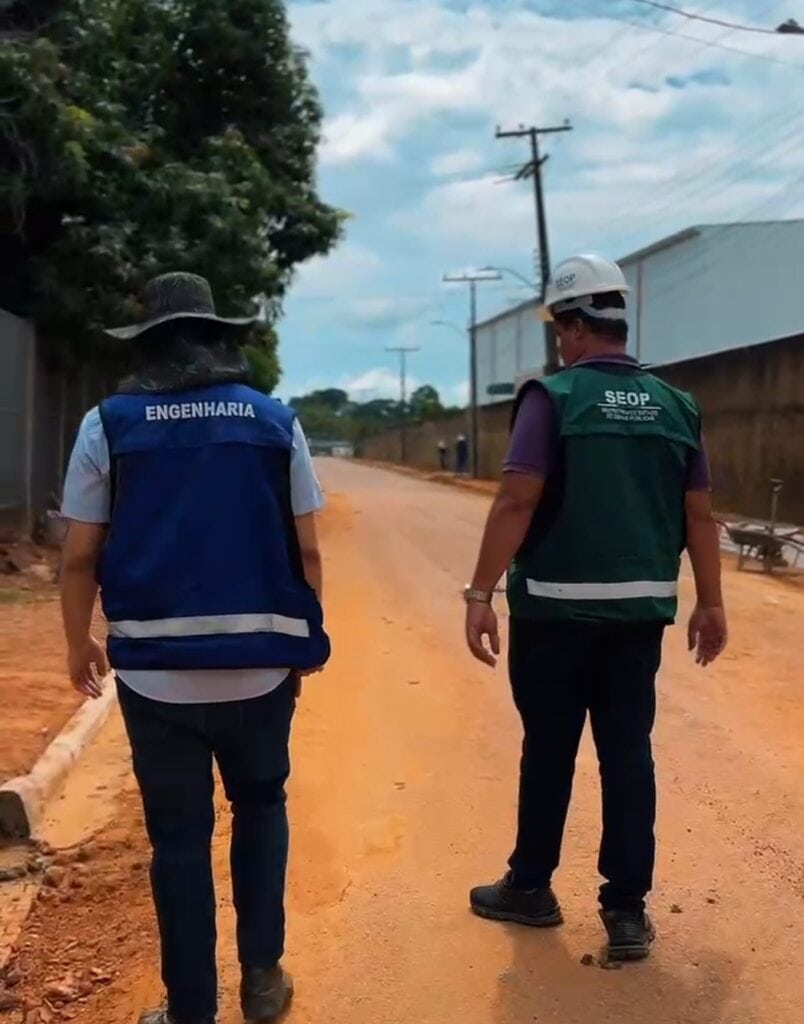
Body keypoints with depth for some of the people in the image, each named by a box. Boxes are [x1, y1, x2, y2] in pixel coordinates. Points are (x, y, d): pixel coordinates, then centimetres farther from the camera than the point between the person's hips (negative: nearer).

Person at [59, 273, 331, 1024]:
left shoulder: (109, 424, -1)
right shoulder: (276, 421, 2)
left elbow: (80, 555, -2)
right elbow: (306, 549, 0)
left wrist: (78, 643, 12)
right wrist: (305, 639, 13)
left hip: (155, 669, -1)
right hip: (261, 664, 1)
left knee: (179, 836, 10)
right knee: (260, 807, 23)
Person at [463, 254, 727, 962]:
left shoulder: (554, 397, -9)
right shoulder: (675, 405, 5)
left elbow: (517, 502, -16)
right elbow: (700, 515, 6)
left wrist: (481, 593, -14)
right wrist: (710, 602, 13)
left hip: (557, 607, -3)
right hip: (641, 610, 4)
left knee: (549, 751, 10)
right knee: (628, 754, 10)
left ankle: (530, 888, 26)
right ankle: (628, 909, 14)